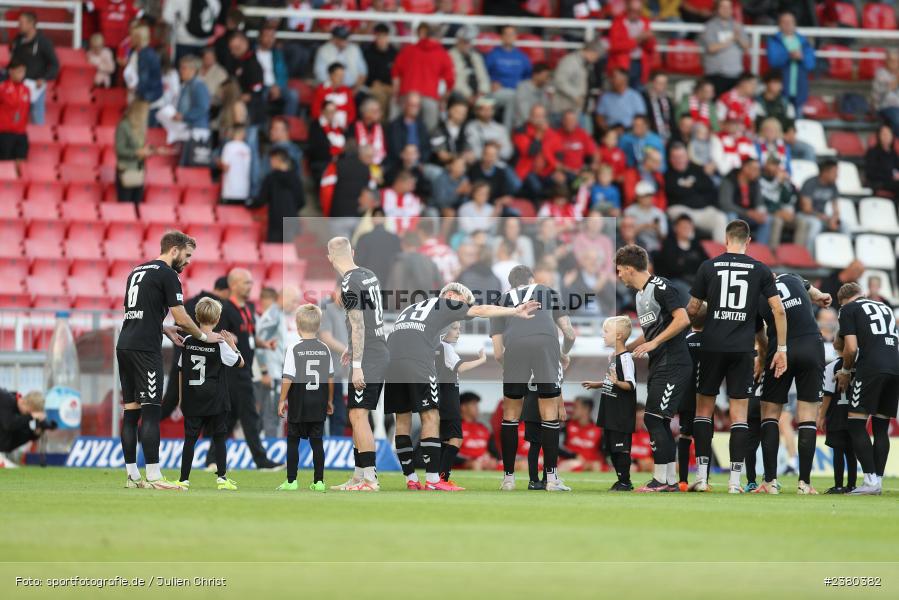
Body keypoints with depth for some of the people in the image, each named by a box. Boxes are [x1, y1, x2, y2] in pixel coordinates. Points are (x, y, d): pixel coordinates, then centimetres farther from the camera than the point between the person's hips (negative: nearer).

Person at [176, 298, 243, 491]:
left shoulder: (187, 342, 1)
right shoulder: (220, 344, -9)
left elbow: (181, 371, 8)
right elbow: (240, 362, 1)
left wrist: (181, 397, 18)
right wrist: (232, 345, 14)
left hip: (191, 401, 2)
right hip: (215, 402, -2)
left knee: (190, 439, 4)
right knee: (219, 438, 8)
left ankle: (184, 480, 2)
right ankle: (221, 477, 4)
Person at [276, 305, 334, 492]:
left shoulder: (294, 349, -10)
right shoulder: (325, 349, 2)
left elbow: (287, 378, -12)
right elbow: (330, 378, 9)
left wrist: (282, 400, -4)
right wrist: (330, 400, 20)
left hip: (298, 405, -3)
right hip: (319, 406, 3)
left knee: (293, 442, 5)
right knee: (317, 442, 8)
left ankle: (291, 481, 5)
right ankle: (319, 481, 6)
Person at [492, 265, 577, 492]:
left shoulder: (502, 301, 32)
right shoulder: (549, 292, 32)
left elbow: (498, 354, 23)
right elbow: (570, 334, 26)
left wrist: (513, 363, 43)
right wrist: (565, 355, 46)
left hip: (514, 346, 1)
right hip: (546, 342, 0)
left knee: (511, 413, 15)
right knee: (550, 412, 10)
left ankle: (508, 478, 17)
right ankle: (552, 479, 9)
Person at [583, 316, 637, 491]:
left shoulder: (625, 358, -15)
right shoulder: (612, 357, 14)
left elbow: (630, 385, -21)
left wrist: (617, 382, -37)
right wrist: (596, 385, 31)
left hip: (622, 415, -10)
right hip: (611, 413, 10)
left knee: (621, 448, -6)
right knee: (611, 448, 13)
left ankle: (625, 482, 0)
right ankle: (621, 481, 20)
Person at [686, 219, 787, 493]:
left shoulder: (708, 267, 1)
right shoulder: (760, 270, 2)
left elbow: (692, 310, 5)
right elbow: (779, 310, -2)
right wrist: (781, 349, 4)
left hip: (712, 346, 0)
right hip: (743, 348, 0)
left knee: (704, 408, 10)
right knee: (739, 413, 3)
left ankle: (701, 476, 4)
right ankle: (735, 480, -3)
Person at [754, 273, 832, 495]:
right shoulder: (792, 278, 11)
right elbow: (813, 292, 37)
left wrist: (761, 361, 37)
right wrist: (819, 297, 59)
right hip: (812, 347, 2)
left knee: (770, 412, 10)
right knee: (808, 416, 3)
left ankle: (770, 481, 0)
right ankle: (805, 483, -1)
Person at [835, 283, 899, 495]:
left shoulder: (848, 310, 8)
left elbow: (851, 348, -3)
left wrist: (845, 371, 15)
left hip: (872, 368, -6)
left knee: (856, 425, -1)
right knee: (881, 427, 12)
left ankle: (871, 480, -10)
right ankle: (878, 480, 7)